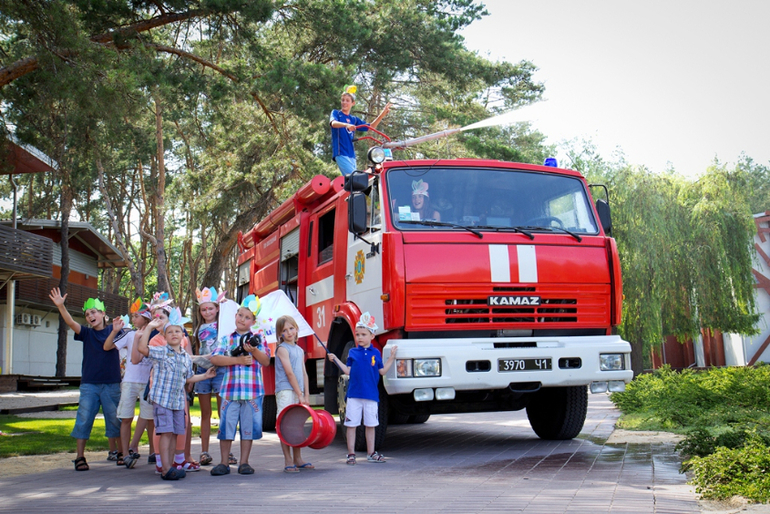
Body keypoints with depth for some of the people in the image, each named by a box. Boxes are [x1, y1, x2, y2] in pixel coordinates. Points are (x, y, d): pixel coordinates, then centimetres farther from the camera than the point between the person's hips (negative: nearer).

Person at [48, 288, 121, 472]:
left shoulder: (114, 331, 4)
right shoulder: (86, 333, 3)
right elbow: (71, 323, -12)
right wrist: (61, 306, -28)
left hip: (111, 384, -1)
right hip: (89, 384, 1)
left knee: (114, 419, 6)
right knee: (84, 419, -3)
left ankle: (114, 451, 21)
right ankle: (80, 457, 3)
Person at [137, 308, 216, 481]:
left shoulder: (186, 358, 13)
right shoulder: (160, 352, -4)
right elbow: (142, 348, -20)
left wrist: (205, 376, 22)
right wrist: (150, 327, -20)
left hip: (179, 401, 6)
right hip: (161, 399, -6)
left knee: (174, 434, 9)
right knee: (166, 433, -9)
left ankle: (170, 468, 16)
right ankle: (166, 469, -7)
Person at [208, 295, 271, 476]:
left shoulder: (257, 339, 10)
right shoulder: (226, 339, 10)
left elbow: (266, 361, 1)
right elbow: (215, 358, -5)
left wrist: (253, 350, -15)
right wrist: (238, 360, -13)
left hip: (252, 391, 0)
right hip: (230, 389, 0)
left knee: (248, 427, 5)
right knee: (226, 425, 1)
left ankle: (244, 463, 15)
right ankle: (224, 463, 12)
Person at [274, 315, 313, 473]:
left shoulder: (300, 351, 17)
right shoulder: (282, 349, -6)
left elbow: (304, 374, 14)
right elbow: (289, 373, -12)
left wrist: (306, 395, 5)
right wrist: (300, 395, -14)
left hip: (298, 392, 7)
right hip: (285, 391, -7)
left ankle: (298, 459, 17)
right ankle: (288, 461, -4)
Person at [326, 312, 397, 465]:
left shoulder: (375, 353, 5)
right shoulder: (353, 352, 5)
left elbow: (382, 371, 6)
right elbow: (348, 371, 2)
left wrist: (392, 357, 1)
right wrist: (335, 359, -2)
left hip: (371, 395, 0)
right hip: (354, 394, 0)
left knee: (370, 424, 9)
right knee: (351, 424, 2)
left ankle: (371, 453, 20)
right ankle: (351, 453, 12)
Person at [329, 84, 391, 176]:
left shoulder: (354, 119, 19)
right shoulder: (336, 113, 5)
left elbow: (370, 127, 18)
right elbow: (333, 123, -17)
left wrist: (383, 113, 6)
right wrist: (346, 125, -38)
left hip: (352, 155, 6)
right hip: (340, 153, -6)